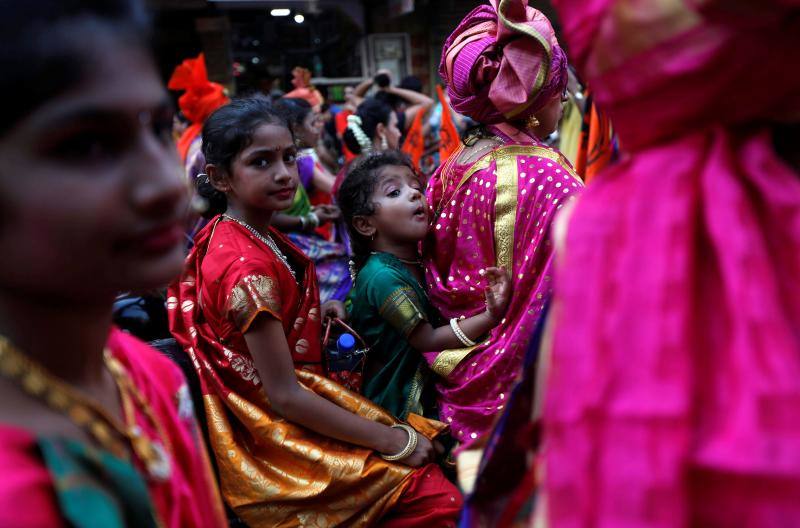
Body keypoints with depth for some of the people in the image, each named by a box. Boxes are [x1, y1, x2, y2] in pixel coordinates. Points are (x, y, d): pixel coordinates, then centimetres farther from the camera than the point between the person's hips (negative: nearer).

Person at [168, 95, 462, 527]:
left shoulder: (226, 234, 1)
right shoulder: (249, 265, -27)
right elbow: (285, 396, -25)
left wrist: (316, 310, 3)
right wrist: (392, 441, -17)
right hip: (275, 443, -9)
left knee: (425, 438, 10)